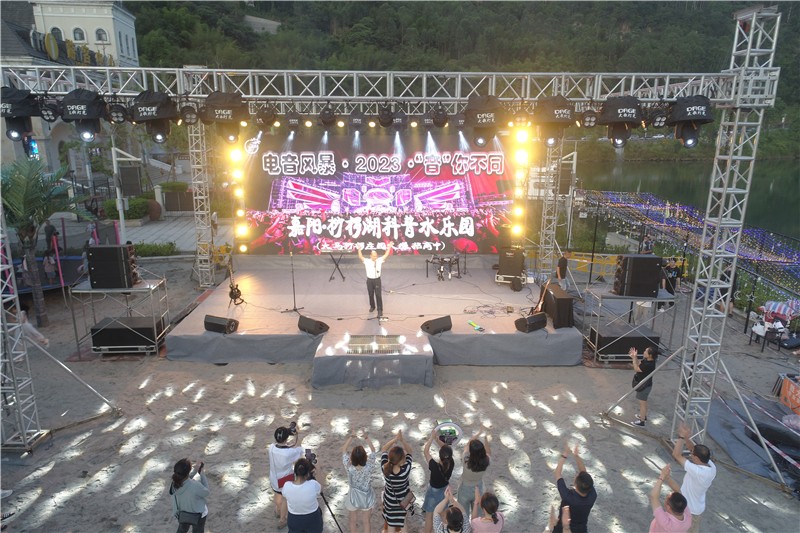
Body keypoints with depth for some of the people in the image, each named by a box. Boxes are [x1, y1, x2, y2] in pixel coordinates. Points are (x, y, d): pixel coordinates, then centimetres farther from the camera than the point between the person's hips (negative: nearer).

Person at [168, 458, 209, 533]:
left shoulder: (175, 482, -26)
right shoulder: (196, 486, -42)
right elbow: (206, 493, -21)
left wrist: (194, 471, -8)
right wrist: (202, 474, -16)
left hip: (182, 514, 4)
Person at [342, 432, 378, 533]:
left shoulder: (349, 468, -30)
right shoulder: (369, 468, -30)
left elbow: (344, 450, -16)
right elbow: (373, 450, -14)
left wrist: (351, 438, -13)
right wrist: (367, 438, -13)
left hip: (353, 498, 0)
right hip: (366, 498, 0)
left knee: (353, 520, 25)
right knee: (366, 521, 23)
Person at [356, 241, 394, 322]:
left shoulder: (379, 260, -4)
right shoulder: (367, 261, -7)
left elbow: (386, 255, -6)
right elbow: (360, 257, -19)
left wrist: (389, 247, -15)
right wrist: (359, 250, -32)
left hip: (377, 280, 0)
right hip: (369, 280, 1)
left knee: (378, 295, -2)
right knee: (371, 295, 14)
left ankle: (380, 310, 3)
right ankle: (372, 306, 37)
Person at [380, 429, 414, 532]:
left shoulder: (385, 468, -33)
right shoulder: (406, 470, -38)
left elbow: (383, 449, -17)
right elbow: (409, 452, -24)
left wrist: (395, 439, -26)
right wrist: (402, 439, -34)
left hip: (389, 497, 2)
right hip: (401, 498, -2)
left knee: (388, 513, 31)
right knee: (398, 518, 26)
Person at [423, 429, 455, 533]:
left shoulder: (435, 467, -38)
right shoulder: (451, 463, -27)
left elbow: (425, 451, -26)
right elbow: (446, 450, -10)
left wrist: (432, 437, -18)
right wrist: (437, 439, -14)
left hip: (433, 492, -4)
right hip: (445, 490, 5)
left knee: (429, 516, 15)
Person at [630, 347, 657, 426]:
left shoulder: (649, 365, -32)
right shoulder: (646, 360, -5)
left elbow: (636, 369, -28)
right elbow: (639, 364, 9)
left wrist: (634, 358, -25)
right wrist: (634, 357, -6)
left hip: (644, 386, -10)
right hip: (643, 384, 10)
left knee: (642, 403, 5)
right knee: (643, 402, 26)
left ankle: (641, 421, 18)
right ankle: (643, 415, 45)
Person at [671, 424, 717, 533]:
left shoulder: (697, 471, -40)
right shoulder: (711, 466, -17)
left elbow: (676, 454, -36)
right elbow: (694, 449, -5)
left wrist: (681, 437, -27)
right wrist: (686, 437, -18)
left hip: (688, 510, -7)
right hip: (697, 508, 7)